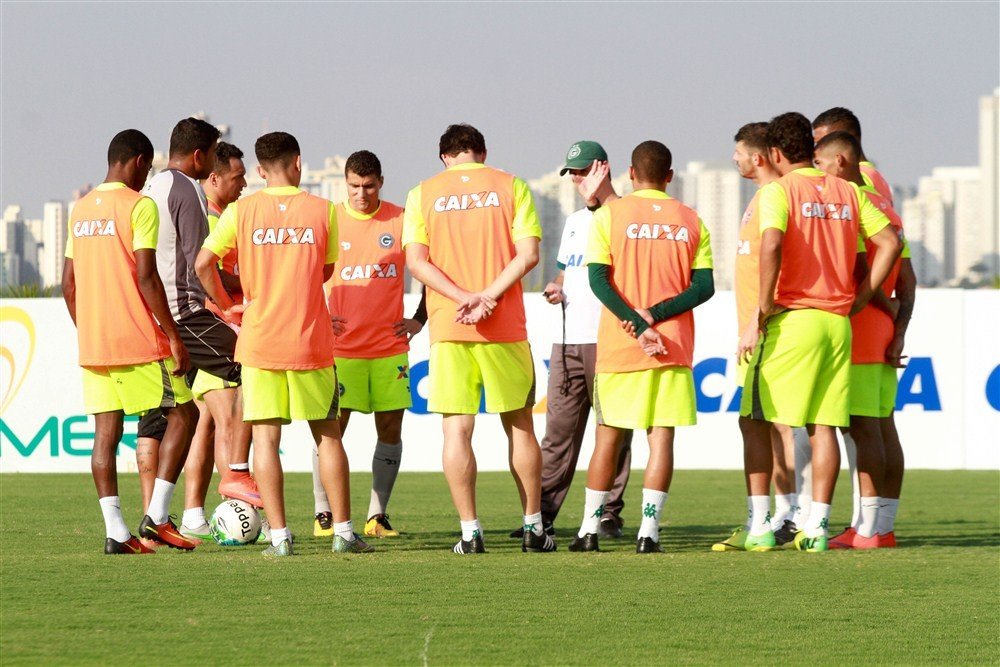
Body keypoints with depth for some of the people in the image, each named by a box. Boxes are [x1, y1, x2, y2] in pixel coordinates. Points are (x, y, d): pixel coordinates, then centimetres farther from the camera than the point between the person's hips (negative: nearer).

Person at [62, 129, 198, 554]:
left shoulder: (80, 210, 13)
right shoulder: (140, 206, -9)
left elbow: (69, 283, 15)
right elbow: (146, 278, -15)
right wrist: (174, 336, -11)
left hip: (92, 342, 7)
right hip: (139, 342, -7)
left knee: (106, 431, 4)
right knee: (182, 414, 5)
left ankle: (115, 531, -1)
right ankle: (157, 516, -2)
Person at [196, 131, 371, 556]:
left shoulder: (240, 211, -2)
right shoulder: (323, 210, 0)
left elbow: (203, 264, -6)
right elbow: (326, 271, 10)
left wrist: (226, 306, 8)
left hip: (259, 340, -1)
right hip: (311, 341, 1)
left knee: (265, 437, 2)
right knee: (327, 434, 11)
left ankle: (279, 536, -3)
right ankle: (343, 532, 11)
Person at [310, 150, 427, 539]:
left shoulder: (401, 222, 2)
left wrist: (419, 318, 6)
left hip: (389, 344, 2)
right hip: (341, 345, -2)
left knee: (391, 428, 2)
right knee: (331, 426, -5)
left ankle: (377, 515, 9)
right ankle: (323, 513, 3)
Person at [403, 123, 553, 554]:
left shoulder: (422, 195, 5)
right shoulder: (511, 187, 3)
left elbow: (416, 261, -5)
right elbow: (528, 254, -7)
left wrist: (464, 297, -12)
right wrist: (488, 297, -12)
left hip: (448, 326, 0)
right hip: (505, 326, 0)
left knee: (457, 429, 2)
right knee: (520, 425, 11)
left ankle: (470, 531, -3)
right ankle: (533, 528, 14)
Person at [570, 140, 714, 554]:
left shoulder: (609, 215, 0)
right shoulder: (691, 221, 6)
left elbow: (598, 278, -9)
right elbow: (703, 286, -1)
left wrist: (638, 323, -12)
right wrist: (654, 315, -7)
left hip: (618, 347, -1)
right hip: (674, 346, 1)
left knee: (608, 436, 9)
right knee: (661, 436, 0)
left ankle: (589, 530, 11)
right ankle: (648, 531, -8)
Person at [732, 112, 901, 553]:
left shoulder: (778, 191, -5)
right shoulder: (848, 193, 11)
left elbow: (771, 244, -22)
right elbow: (889, 243, 7)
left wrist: (763, 312, -14)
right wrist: (857, 300, 11)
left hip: (791, 319, -5)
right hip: (838, 323, 5)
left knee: (755, 420, 4)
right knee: (824, 425, 7)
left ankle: (759, 525, -1)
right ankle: (817, 526, 3)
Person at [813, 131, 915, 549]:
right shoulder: (887, 209, 17)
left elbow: (861, 270, -19)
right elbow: (907, 281, 15)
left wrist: (889, 309, -5)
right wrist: (899, 332, 8)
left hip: (857, 334, -9)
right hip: (883, 337, 9)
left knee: (864, 428, -9)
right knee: (882, 427, 8)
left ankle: (870, 529, -11)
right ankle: (884, 526, 9)